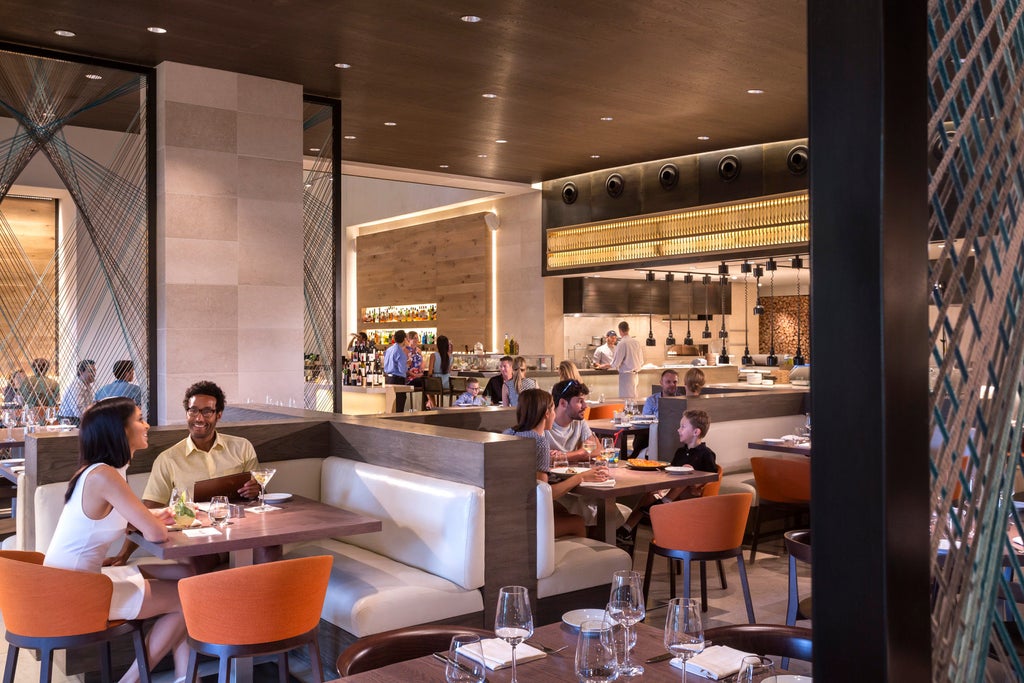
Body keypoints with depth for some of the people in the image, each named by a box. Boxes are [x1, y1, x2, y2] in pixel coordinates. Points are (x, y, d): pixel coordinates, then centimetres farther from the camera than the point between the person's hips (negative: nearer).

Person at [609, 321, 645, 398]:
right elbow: (641, 361, 11)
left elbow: (616, 363, -14)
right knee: (633, 396, 14)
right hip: (635, 374, 7)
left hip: (626, 374, -7)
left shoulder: (622, 343, -16)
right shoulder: (636, 342, 4)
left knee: (626, 398, -3)